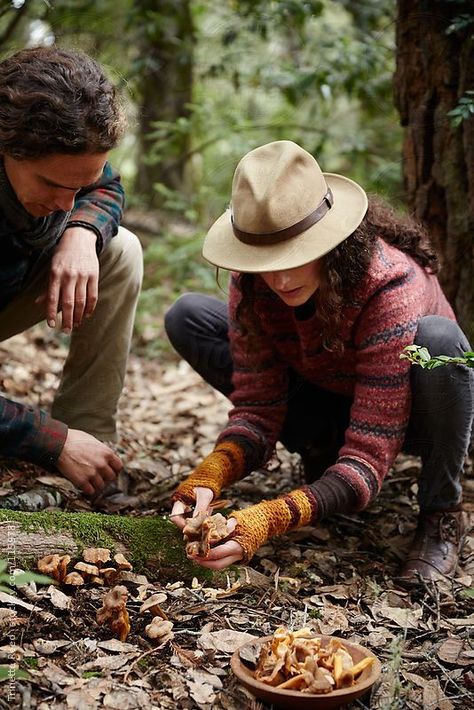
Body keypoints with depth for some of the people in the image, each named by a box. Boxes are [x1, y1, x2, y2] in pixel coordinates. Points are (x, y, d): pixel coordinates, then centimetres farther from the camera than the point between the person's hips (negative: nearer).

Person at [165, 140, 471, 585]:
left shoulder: (390, 286, -36)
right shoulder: (251, 285, -22)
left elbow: (370, 456, -38)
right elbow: (256, 409, -19)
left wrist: (270, 520, -51)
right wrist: (208, 477, -40)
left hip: (408, 410, -4)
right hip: (329, 400, 4)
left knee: (437, 337, -40)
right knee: (187, 317, -12)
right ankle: (322, 453, -1)